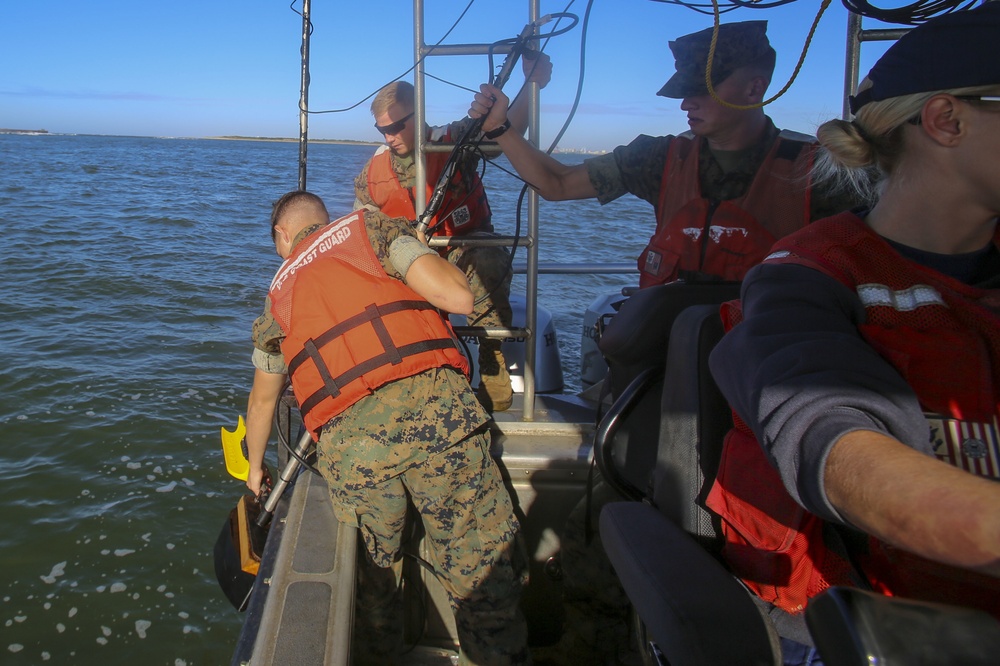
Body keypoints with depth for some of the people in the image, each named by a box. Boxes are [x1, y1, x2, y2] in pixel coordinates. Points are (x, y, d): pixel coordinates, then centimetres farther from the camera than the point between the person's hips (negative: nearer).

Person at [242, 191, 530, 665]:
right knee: (484, 572, 7)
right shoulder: (371, 228, 17)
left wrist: (255, 467, 56)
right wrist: (429, 255, 25)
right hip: (431, 406, -2)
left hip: (348, 441, 3)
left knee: (374, 573, 26)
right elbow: (459, 298, 3)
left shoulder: (278, 293, 28)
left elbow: (262, 399, 39)